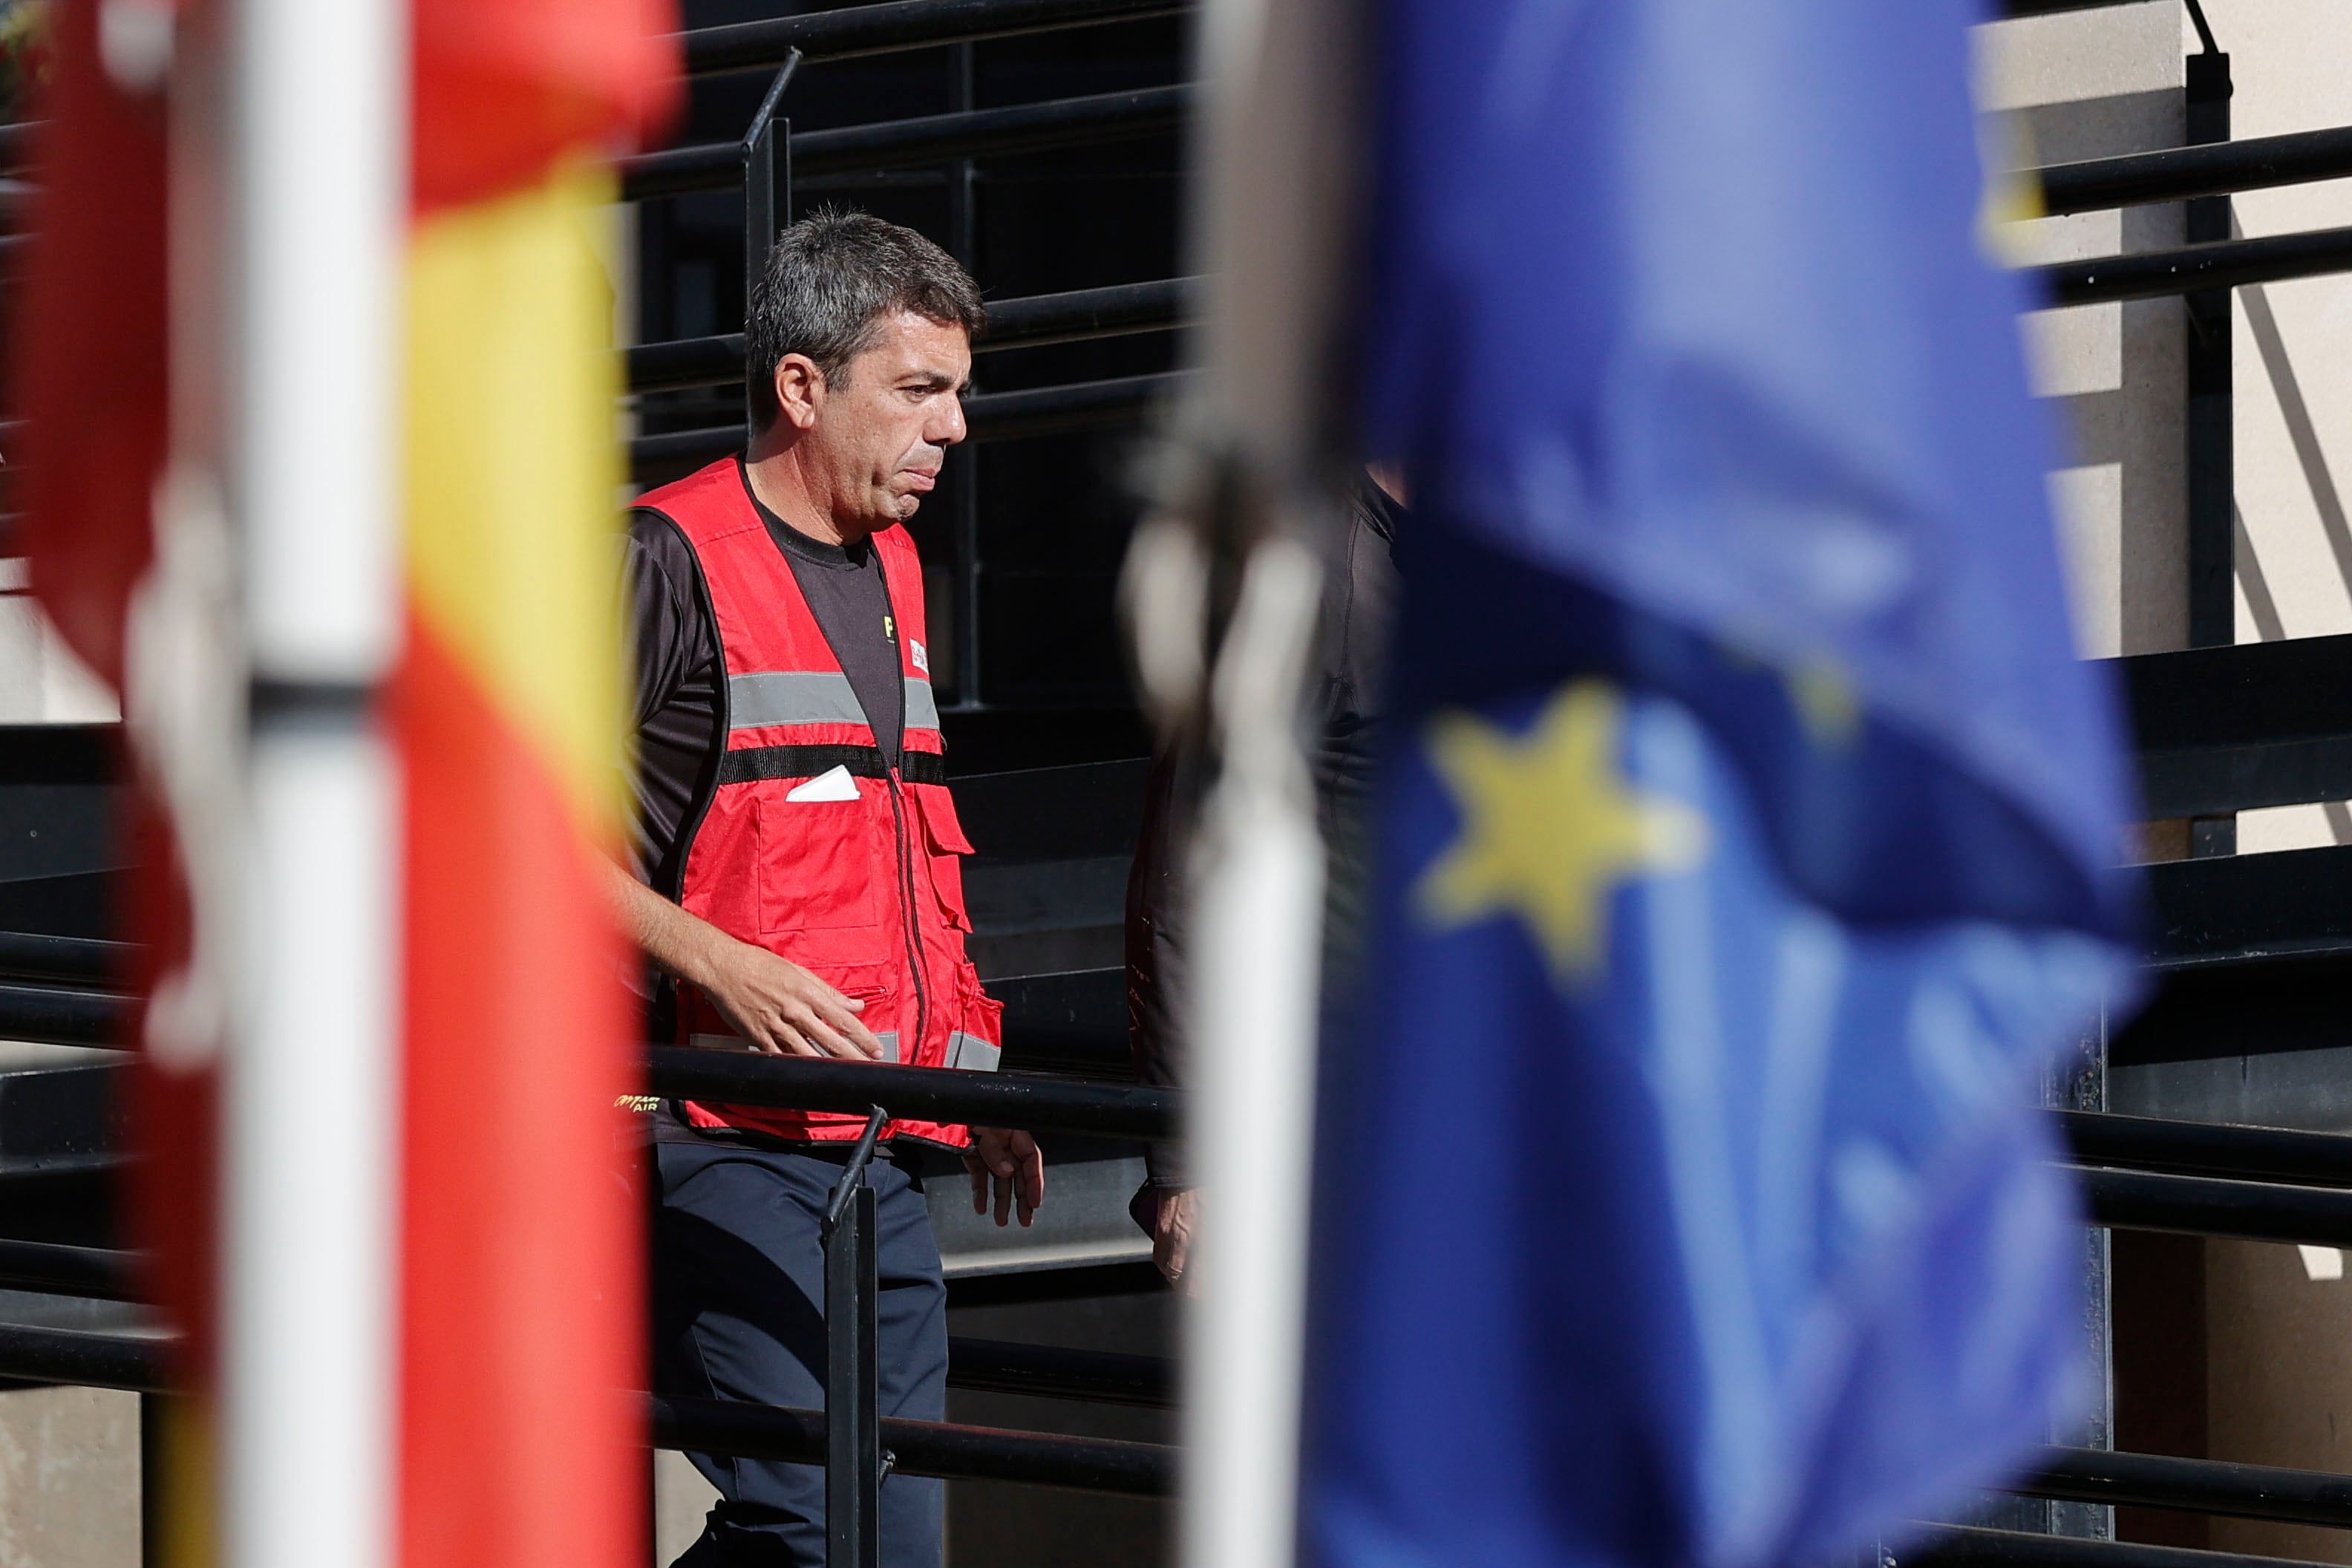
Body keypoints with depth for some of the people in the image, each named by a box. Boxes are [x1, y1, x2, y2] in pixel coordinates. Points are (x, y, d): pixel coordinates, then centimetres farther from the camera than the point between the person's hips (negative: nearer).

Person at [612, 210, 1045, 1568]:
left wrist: (971, 1069, 27)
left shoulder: (890, 572, 20)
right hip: (725, 1138, -8)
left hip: (884, 1150, 8)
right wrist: (719, 966, -20)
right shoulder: (671, 562, -7)